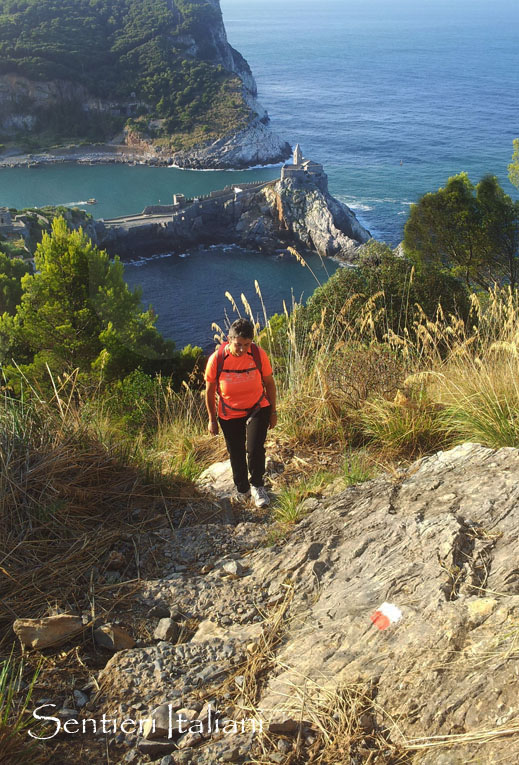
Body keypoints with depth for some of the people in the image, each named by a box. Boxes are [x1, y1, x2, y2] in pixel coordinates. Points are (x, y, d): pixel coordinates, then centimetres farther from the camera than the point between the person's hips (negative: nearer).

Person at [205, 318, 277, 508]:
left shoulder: (258, 354, -17)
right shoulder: (217, 359, -20)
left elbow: (269, 383, -2)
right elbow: (210, 391, -6)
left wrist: (273, 412, 3)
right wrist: (212, 419, 1)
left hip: (257, 409, 0)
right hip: (229, 415, 0)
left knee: (255, 449, -13)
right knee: (236, 454, 11)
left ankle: (257, 486, 15)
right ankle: (242, 490, 37)